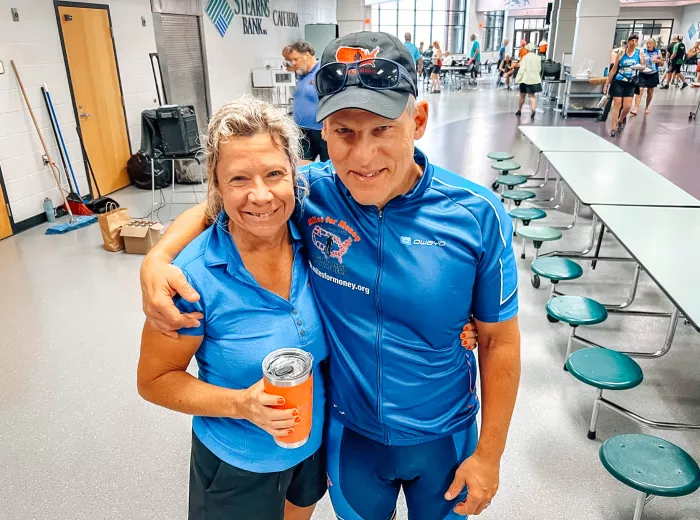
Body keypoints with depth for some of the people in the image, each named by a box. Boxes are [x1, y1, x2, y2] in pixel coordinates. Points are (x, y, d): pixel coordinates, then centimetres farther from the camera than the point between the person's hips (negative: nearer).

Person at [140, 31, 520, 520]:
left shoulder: (477, 216, -21)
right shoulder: (308, 193, -20)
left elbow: (499, 341, -11)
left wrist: (489, 454, -4)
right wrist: (157, 258, -22)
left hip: (441, 437, 0)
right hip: (349, 431, 1)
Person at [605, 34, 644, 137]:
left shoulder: (639, 53, 3)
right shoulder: (621, 54, -1)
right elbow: (614, 69, 2)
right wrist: (607, 83, -1)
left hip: (630, 84, 2)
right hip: (618, 82, -2)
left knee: (627, 106, -3)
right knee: (617, 105, -5)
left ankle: (621, 120, 29)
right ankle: (613, 129, -1)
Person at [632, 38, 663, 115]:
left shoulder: (658, 52, 3)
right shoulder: (643, 51, -2)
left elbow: (662, 63, 8)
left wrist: (658, 61, -12)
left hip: (653, 74, 2)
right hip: (643, 74, -2)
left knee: (650, 92, 12)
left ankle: (646, 107, 29)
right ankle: (636, 108, -21)